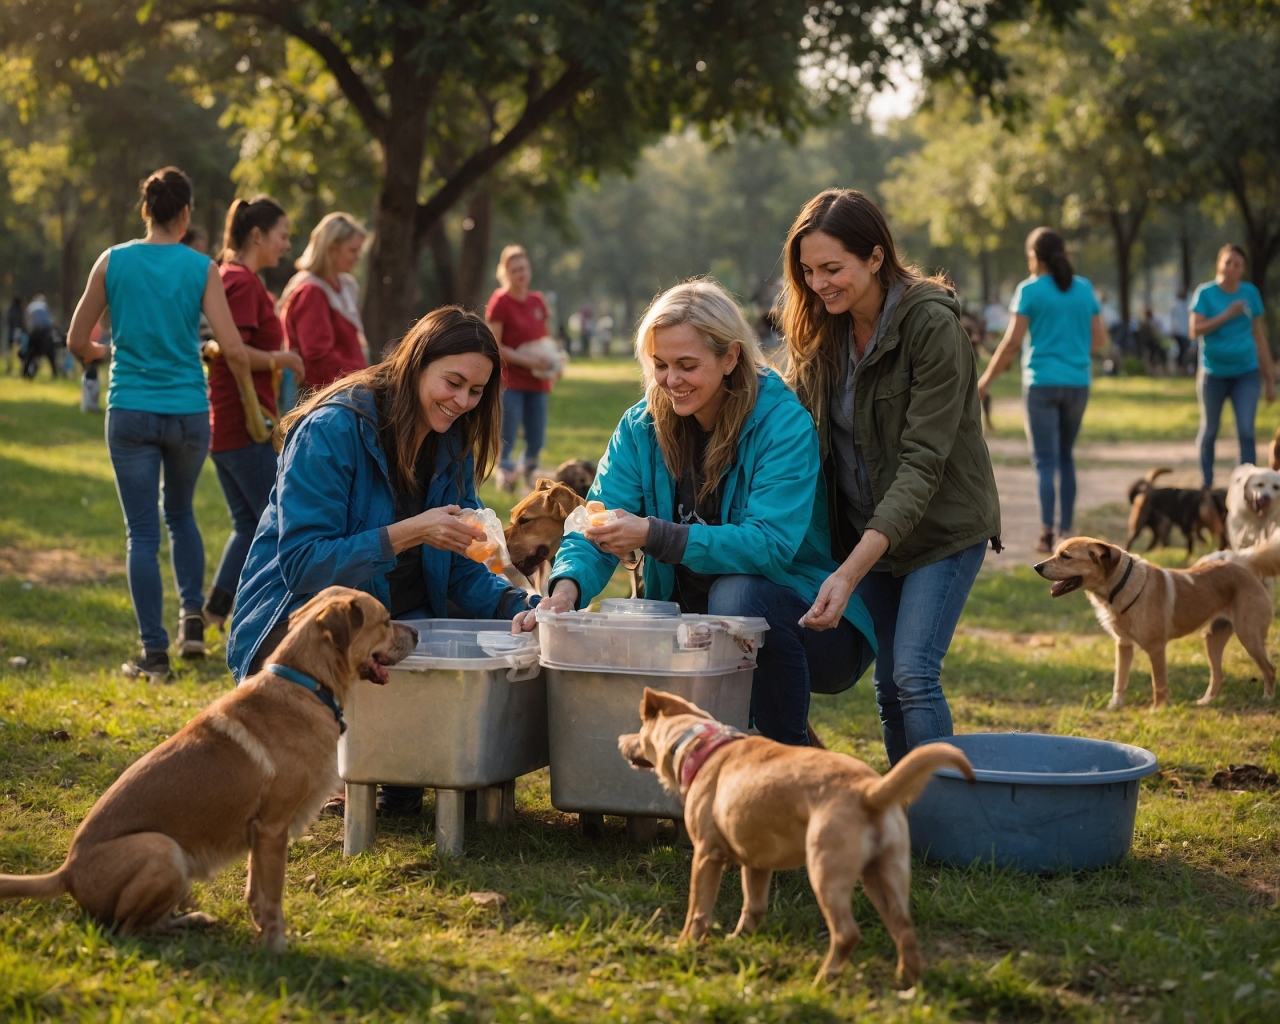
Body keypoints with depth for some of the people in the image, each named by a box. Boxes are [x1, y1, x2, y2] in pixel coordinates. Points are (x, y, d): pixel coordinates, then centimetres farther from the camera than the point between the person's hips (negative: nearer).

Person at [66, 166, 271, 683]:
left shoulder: (113, 261, -1)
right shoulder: (200, 268, -3)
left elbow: (78, 342, 4)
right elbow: (234, 350, -7)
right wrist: (252, 408, 8)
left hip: (130, 412, 0)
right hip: (188, 412, 1)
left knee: (143, 533, 4)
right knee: (181, 514, 24)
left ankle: (154, 653, 3)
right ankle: (192, 619, 13)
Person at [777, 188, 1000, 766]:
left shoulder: (933, 325, -23)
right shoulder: (820, 328, -3)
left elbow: (922, 462, -27)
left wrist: (850, 572, -34)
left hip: (942, 528, -6)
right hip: (865, 531, 6)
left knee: (913, 674, -16)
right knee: (886, 685, 8)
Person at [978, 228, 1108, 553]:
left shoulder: (1030, 290, -6)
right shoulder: (1084, 289, 7)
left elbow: (1012, 342, -10)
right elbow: (1099, 342, 8)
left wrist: (986, 379, -1)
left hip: (1042, 382, -4)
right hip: (1078, 382, 4)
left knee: (1046, 460, -3)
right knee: (1066, 457, 16)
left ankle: (1047, 532, -13)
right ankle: (1067, 529, 18)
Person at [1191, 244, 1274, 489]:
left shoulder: (1250, 293, 2)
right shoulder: (1206, 293, -4)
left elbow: (1259, 337, 8)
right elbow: (1195, 330, -14)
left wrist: (1270, 378, 8)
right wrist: (1226, 315, -24)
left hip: (1246, 372, 1)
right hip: (1214, 373, -1)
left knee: (1246, 432, -11)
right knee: (1209, 431, 11)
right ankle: (1206, 485, 26)